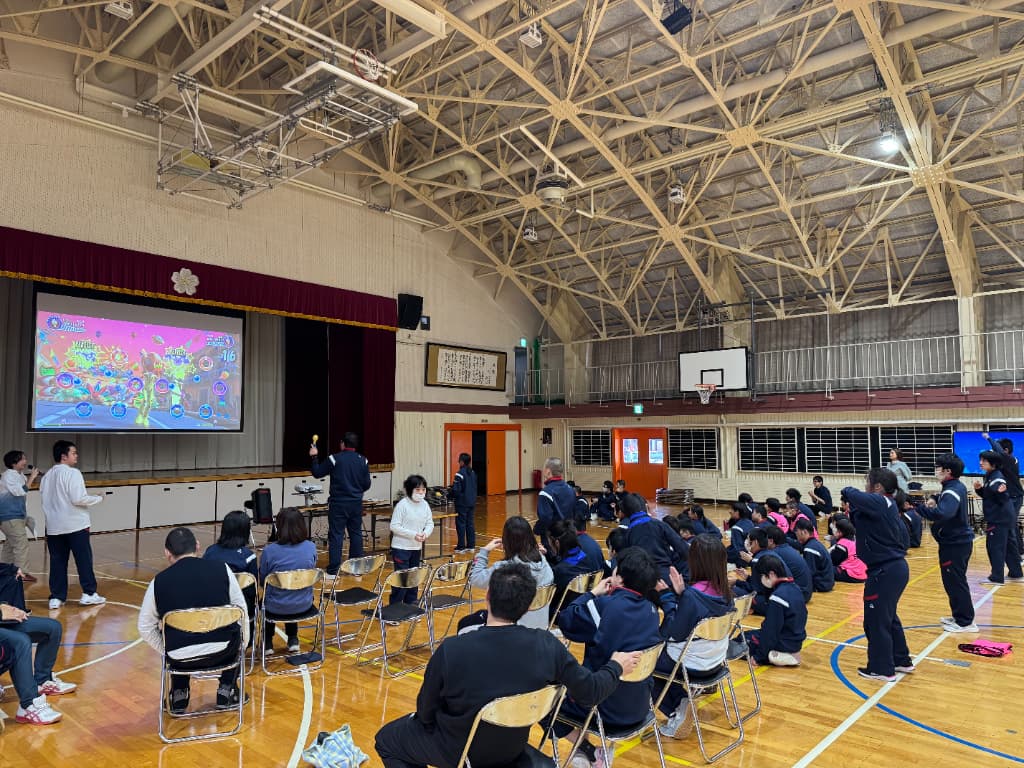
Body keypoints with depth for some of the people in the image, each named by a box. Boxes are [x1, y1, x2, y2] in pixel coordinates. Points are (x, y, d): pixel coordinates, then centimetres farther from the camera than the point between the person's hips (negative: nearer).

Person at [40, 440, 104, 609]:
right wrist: (98, 498, -4)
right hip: (76, 525, -6)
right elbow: (78, 499, -17)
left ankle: (56, 597, 11)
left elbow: (43, 499, 13)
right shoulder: (73, 473, -12)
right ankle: (89, 593, 8)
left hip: (54, 527, 6)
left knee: (57, 562, 10)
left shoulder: (47, 476, 10)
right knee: (84, 560, 3)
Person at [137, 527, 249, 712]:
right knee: (235, 634, 33)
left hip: (180, 658, 1)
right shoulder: (222, 569, -3)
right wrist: (244, 641, 19)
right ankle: (226, 691, 30)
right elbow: (241, 609, 3)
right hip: (221, 652, -1)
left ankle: (179, 696, 31)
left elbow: (145, 628, 7)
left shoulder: (159, 581, -2)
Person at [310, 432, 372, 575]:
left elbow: (317, 473, 1)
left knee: (336, 535, 0)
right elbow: (367, 484, 5)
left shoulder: (334, 459, -9)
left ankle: (333, 570, 1)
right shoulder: (363, 461, 2)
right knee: (356, 534, 12)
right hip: (356, 504, 4)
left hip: (338, 504, -3)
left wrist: (314, 457, 13)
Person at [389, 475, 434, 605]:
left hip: (417, 547, 6)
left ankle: (411, 602, 29)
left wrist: (426, 533, -13)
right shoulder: (402, 505, -15)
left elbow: (430, 523, 9)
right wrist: (413, 534, -22)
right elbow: (394, 526, -17)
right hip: (401, 548, -6)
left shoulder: (425, 505, 3)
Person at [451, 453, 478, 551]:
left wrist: (453, 498, -2)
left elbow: (456, 489, -19)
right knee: (470, 524, 11)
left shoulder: (460, 474, -17)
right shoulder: (473, 473, 8)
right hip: (472, 502, 7)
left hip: (462, 503, -7)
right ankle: (471, 544, 13)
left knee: (461, 524, 0)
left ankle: (461, 545, 3)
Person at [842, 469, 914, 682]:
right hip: (895, 568, 10)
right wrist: (853, 513, 4)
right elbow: (865, 526, 17)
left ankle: (881, 669, 15)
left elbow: (852, 494, -31)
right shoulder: (886, 505, 9)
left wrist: (847, 491, -9)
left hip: (885, 571, -10)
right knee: (888, 617, 24)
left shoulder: (879, 503, -18)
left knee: (876, 621, 3)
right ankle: (901, 660, 37)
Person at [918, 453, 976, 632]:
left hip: (954, 544, -10)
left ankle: (965, 622, 7)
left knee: (955, 583, -1)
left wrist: (919, 508, -36)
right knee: (954, 581, 19)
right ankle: (959, 616, 29)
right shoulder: (957, 486, 9)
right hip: (959, 541, 10)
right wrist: (935, 499, 12)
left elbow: (943, 513, -40)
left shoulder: (952, 491, -22)